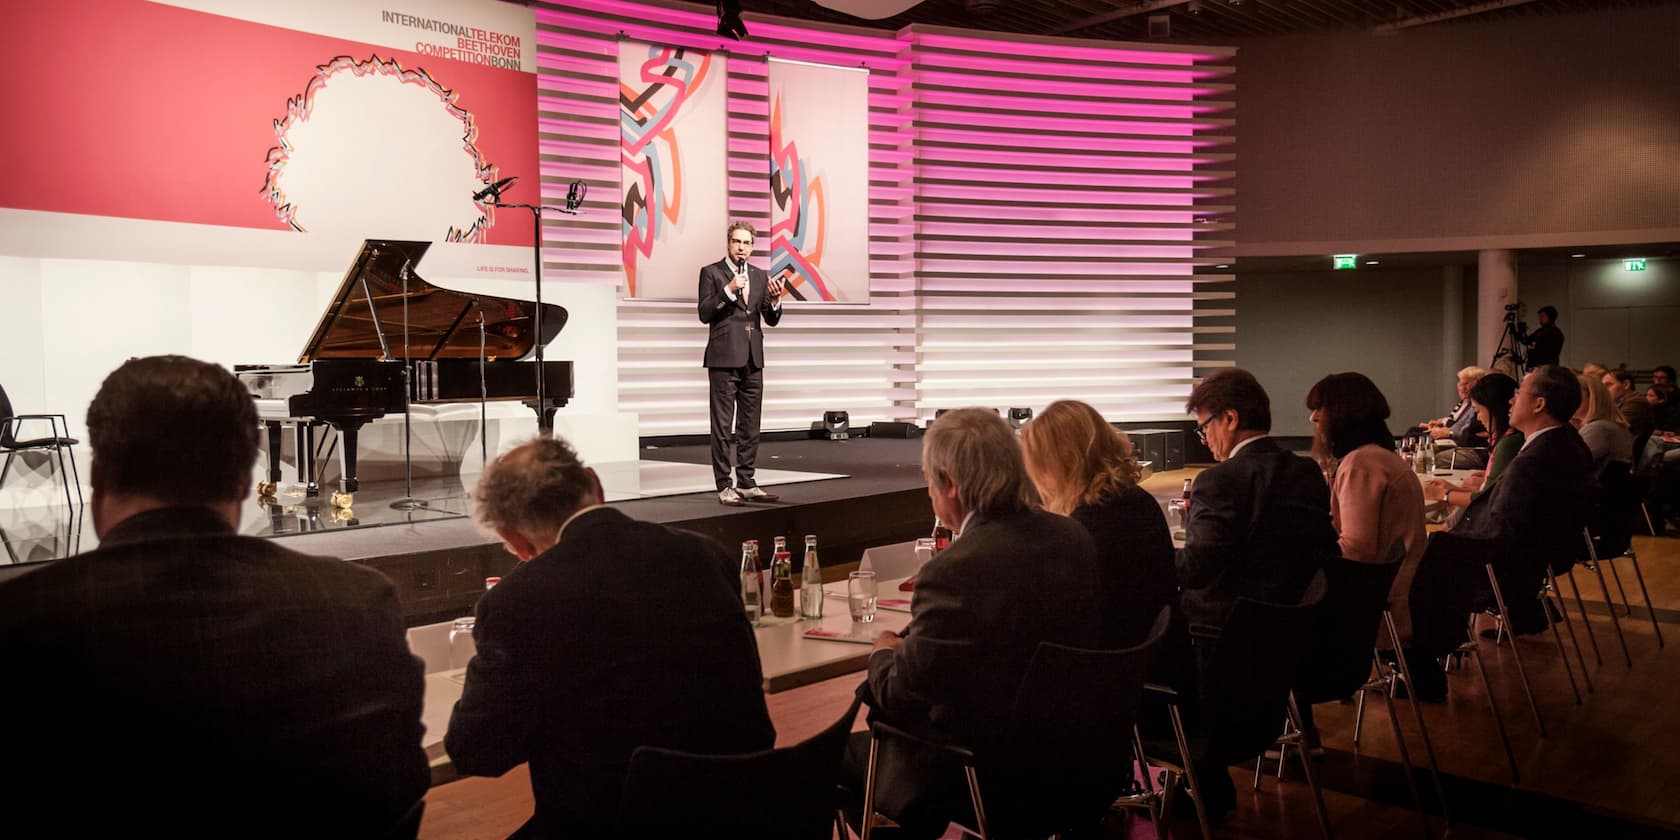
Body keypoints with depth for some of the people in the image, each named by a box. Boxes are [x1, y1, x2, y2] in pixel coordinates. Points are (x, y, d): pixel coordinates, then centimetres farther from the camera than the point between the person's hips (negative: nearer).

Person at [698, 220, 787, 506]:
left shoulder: (760, 276, 14)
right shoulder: (711, 272, 1)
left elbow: (771, 319, 11)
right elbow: (704, 314, -8)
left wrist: (775, 299, -9)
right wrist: (729, 290, -18)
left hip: (753, 360, 5)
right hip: (724, 359, -5)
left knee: (750, 426, 9)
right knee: (722, 426, -2)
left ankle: (746, 484, 16)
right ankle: (724, 486, 2)